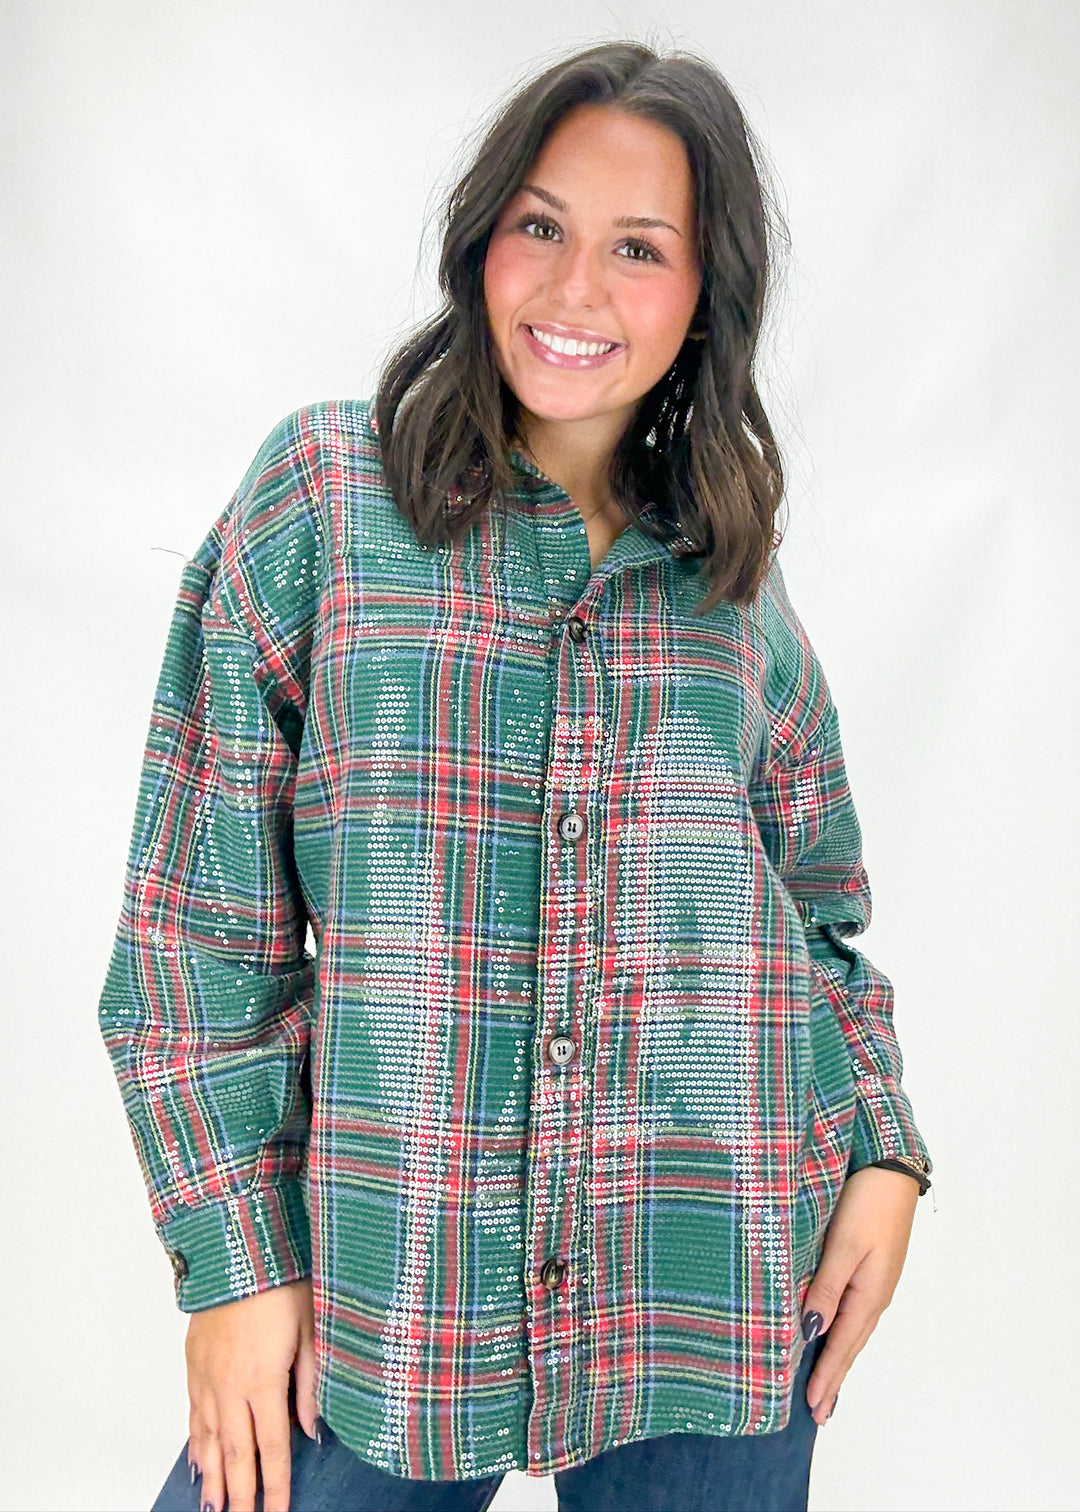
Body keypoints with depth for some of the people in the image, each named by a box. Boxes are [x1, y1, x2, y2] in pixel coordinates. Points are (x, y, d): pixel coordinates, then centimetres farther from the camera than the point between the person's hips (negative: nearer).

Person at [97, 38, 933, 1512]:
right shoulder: (323, 491, -1)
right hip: (385, 1298, -2)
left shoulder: (735, 579, 8)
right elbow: (199, 903, -3)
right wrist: (234, 1256, -6)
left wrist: (886, 1150, 0)